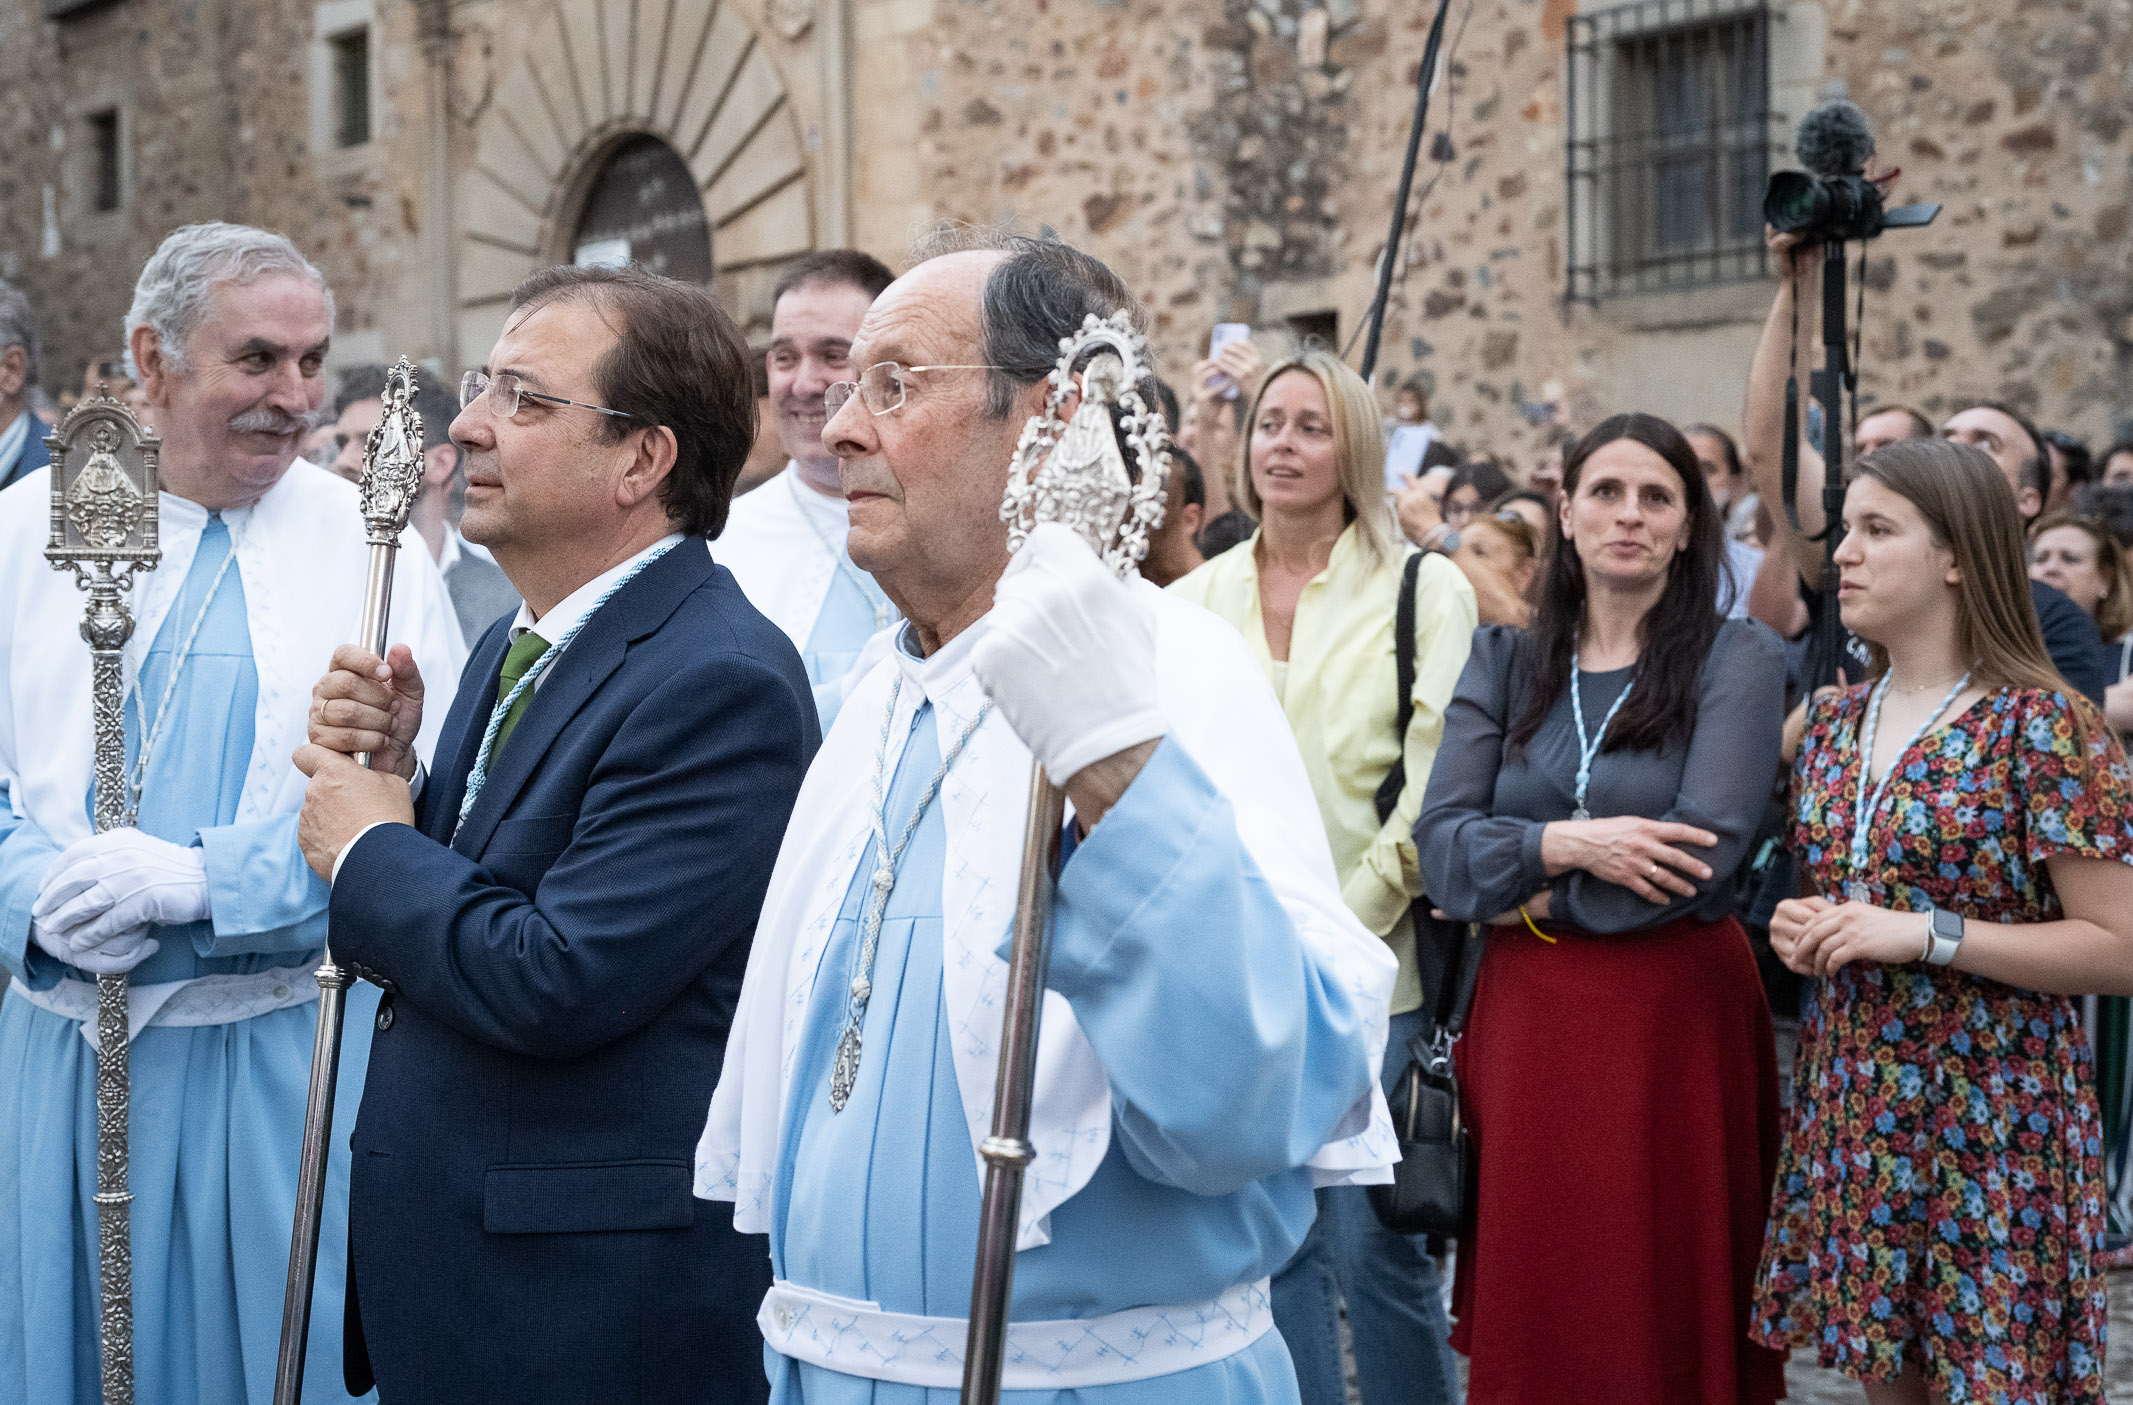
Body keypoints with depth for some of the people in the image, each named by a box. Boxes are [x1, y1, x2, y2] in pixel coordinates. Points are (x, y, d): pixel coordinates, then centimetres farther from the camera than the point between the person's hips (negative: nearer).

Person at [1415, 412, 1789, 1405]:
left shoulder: (1737, 659, -1)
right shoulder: (1504, 663, 9)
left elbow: (1702, 857, -13)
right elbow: (1440, 846, -2)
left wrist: (1532, 900, -6)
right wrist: (1565, 845, -18)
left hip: (1678, 1019, -3)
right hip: (1523, 1024, 3)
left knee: (1667, 1323, 2)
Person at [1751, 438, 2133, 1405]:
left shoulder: (2042, 724, -11)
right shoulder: (1834, 722, 9)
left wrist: (1926, 934, -20)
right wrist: (1800, 930, 1)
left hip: (1989, 1120, -6)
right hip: (1851, 1104, 6)